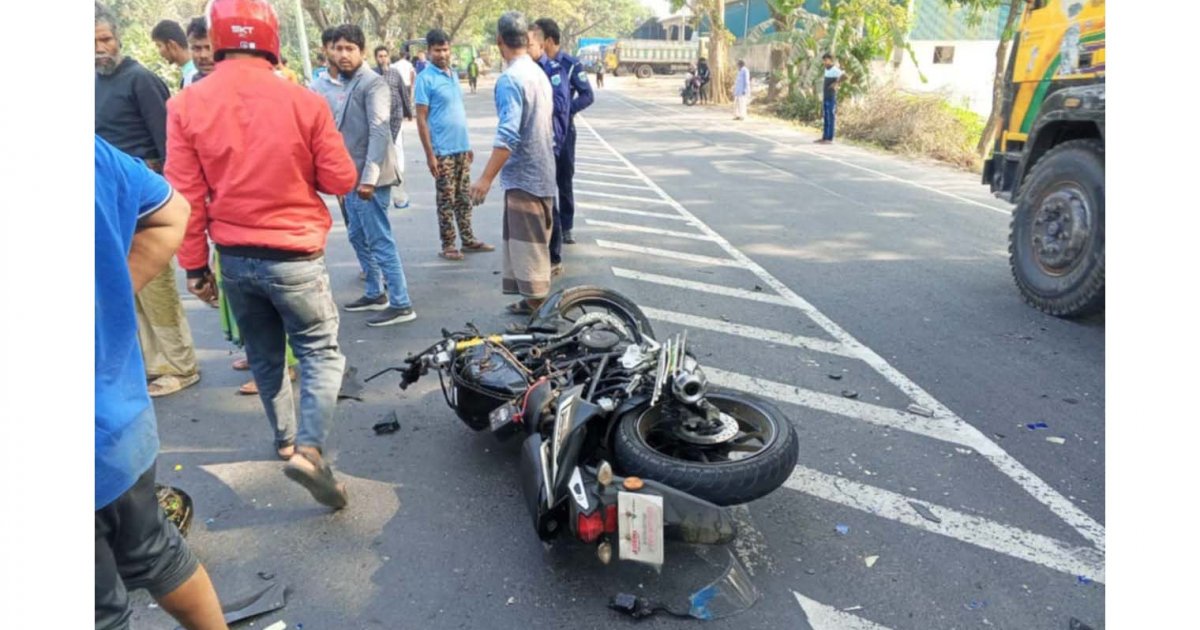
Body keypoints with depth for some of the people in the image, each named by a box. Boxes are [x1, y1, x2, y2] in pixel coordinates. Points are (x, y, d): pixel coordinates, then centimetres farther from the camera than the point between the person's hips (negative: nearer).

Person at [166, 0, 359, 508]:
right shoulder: (304, 102, -12)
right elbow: (342, 181, -5)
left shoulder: (187, 105, -5)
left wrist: (195, 265, 7)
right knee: (320, 353, 6)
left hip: (234, 257, 4)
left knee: (264, 356, 20)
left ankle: (285, 439, 35)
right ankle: (309, 448, -11)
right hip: (294, 256, -3)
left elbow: (185, 196, -3)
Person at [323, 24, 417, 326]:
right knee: (359, 237, 16)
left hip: (369, 178, -9)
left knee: (380, 241, -7)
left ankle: (401, 304, -1)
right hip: (351, 176, 9)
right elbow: (335, 131, 17)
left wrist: (369, 176, -26)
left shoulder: (373, 83, -12)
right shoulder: (337, 87, 14)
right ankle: (376, 293, 29)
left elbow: (379, 132, -20)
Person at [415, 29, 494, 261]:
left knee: (464, 197, 13)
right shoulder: (425, 78, -9)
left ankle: (468, 239, 23)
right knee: (446, 200, 1)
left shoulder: (454, 75, 12)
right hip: (443, 150, -7)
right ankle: (448, 245, 10)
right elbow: (421, 119, -12)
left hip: (462, 148, 7)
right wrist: (429, 154, -16)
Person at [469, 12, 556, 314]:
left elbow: (508, 135, -26)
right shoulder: (539, 73, 10)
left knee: (528, 247, -2)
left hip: (523, 176, -9)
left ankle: (537, 306, 4)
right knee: (533, 244, 16)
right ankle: (534, 301, 25)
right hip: (541, 174, 9)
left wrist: (486, 178, -25)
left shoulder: (509, 79, -17)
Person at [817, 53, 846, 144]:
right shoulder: (826, 70, 13)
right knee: (826, 118, 11)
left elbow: (844, 76, -30)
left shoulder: (835, 70, -14)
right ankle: (824, 137, 16)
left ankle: (829, 139, -3)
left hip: (831, 98, -9)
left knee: (830, 118, -5)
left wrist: (836, 83, -19)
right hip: (825, 97, 9)